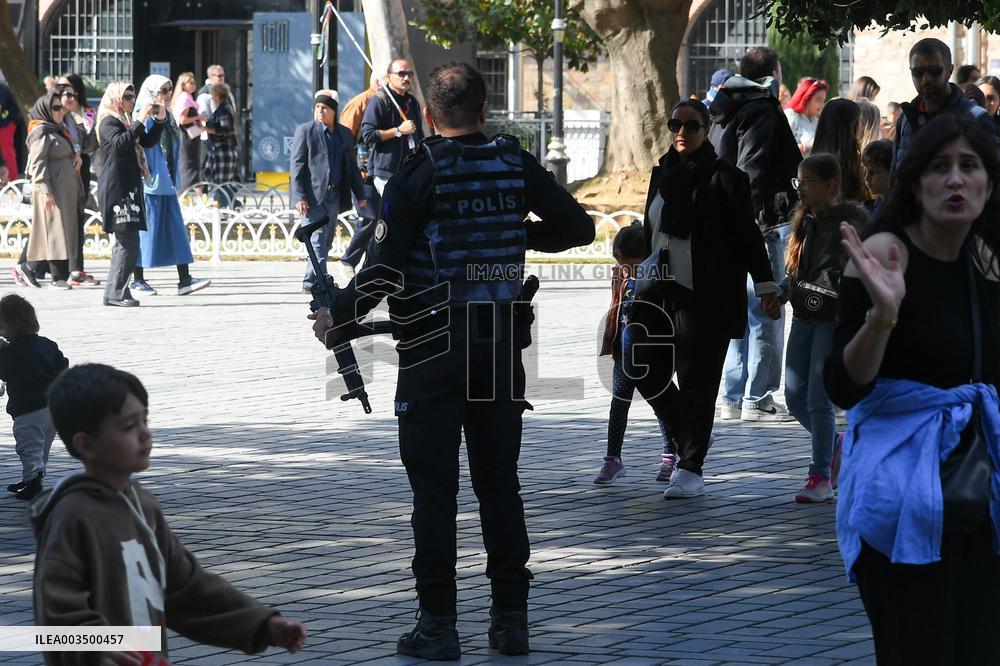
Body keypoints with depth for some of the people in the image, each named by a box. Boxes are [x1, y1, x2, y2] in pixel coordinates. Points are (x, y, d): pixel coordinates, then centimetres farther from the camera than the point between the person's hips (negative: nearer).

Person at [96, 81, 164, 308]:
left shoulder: (125, 121, 21)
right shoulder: (109, 122, -7)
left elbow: (148, 142, 18)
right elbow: (120, 143, -25)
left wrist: (159, 120, 6)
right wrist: (140, 121, -25)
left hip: (129, 187, 10)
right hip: (116, 189, -10)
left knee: (124, 242, 10)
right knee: (129, 240, -14)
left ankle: (114, 292, 12)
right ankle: (116, 292, -14)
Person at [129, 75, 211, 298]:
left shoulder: (168, 118, 16)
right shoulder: (143, 118, -9)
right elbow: (138, 149, -14)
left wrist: (174, 179, 16)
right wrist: (144, 177, -19)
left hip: (167, 184, 8)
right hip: (148, 184, -8)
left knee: (176, 229, 2)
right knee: (145, 229, -2)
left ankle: (184, 279, 0)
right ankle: (137, 281, 5)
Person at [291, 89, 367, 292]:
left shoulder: (345, 134, 13)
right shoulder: (305, 131, -1)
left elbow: (351, 167, 18)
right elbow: (297, 165, -5)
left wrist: (360, 194, 12)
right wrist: (299, 197, -13)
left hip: (334, 197, 5)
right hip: (313, 197, -5)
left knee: (325, 243, 8)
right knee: (317, 241, -9)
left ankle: (312, 282, 16)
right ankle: (316, 281, -8)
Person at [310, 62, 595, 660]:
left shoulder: (419, 174, -9)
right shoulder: (516, 164, 2)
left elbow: (384, 268, -14)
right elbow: (578, 227, 9)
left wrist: (338, 319, 1)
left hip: (434, 345, -4)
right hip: (503, 340, 4)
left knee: (434, 487, 1)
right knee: (501, 482, 11)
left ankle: (439, 625, 1)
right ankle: (512, 619, 12)